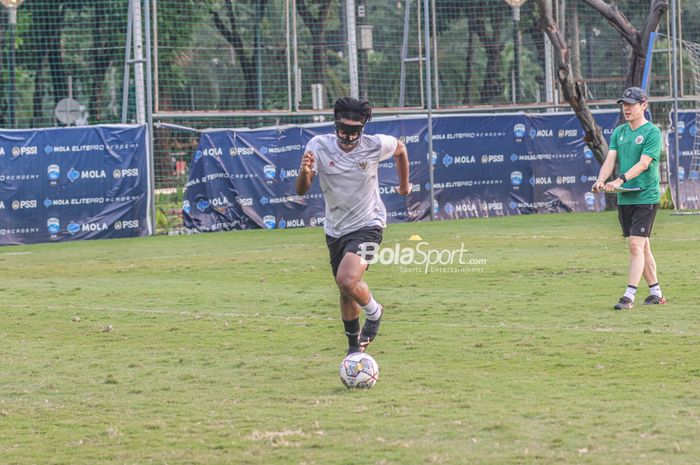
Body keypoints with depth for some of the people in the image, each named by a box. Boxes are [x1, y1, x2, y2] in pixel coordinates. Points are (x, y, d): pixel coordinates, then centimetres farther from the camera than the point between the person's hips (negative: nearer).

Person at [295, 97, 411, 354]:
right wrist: (305, 172, -42)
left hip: (367, 224, -4)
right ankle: (354, 345, 35)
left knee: (347, 280, -26)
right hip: (335, 229, 4)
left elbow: (401, 149, 10)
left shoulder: (375, 145, -15)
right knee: (346, 293, 14)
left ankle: (374, 312, 5)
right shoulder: (319, 146, -13)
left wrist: (404, 184, 21)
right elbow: (301, 190, -20)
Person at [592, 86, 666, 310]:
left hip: (646, 197, -7)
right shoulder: (619, 132, 12)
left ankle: (629, 295, -15)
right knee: (642, 247, 12)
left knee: (636, 245, -13)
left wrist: (621, 180, -31)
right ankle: (655, 292, 20)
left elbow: (643, 163, -18)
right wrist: (601, 180, -17)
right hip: (624, 199, 7)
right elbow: (610, 159, 3)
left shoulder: (652, 132, -7)